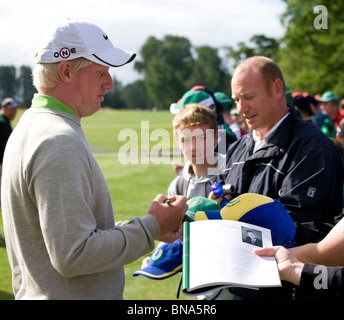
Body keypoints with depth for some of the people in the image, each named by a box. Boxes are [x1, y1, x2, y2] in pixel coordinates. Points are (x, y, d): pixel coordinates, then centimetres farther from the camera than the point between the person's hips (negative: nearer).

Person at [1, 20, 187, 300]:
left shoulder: (31, 124, 11)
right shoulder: (60, 143, -22)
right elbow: (73, 255, -27)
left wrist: (149, 226, 8)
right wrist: (150, 227, -16)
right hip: (69, 296, -10)